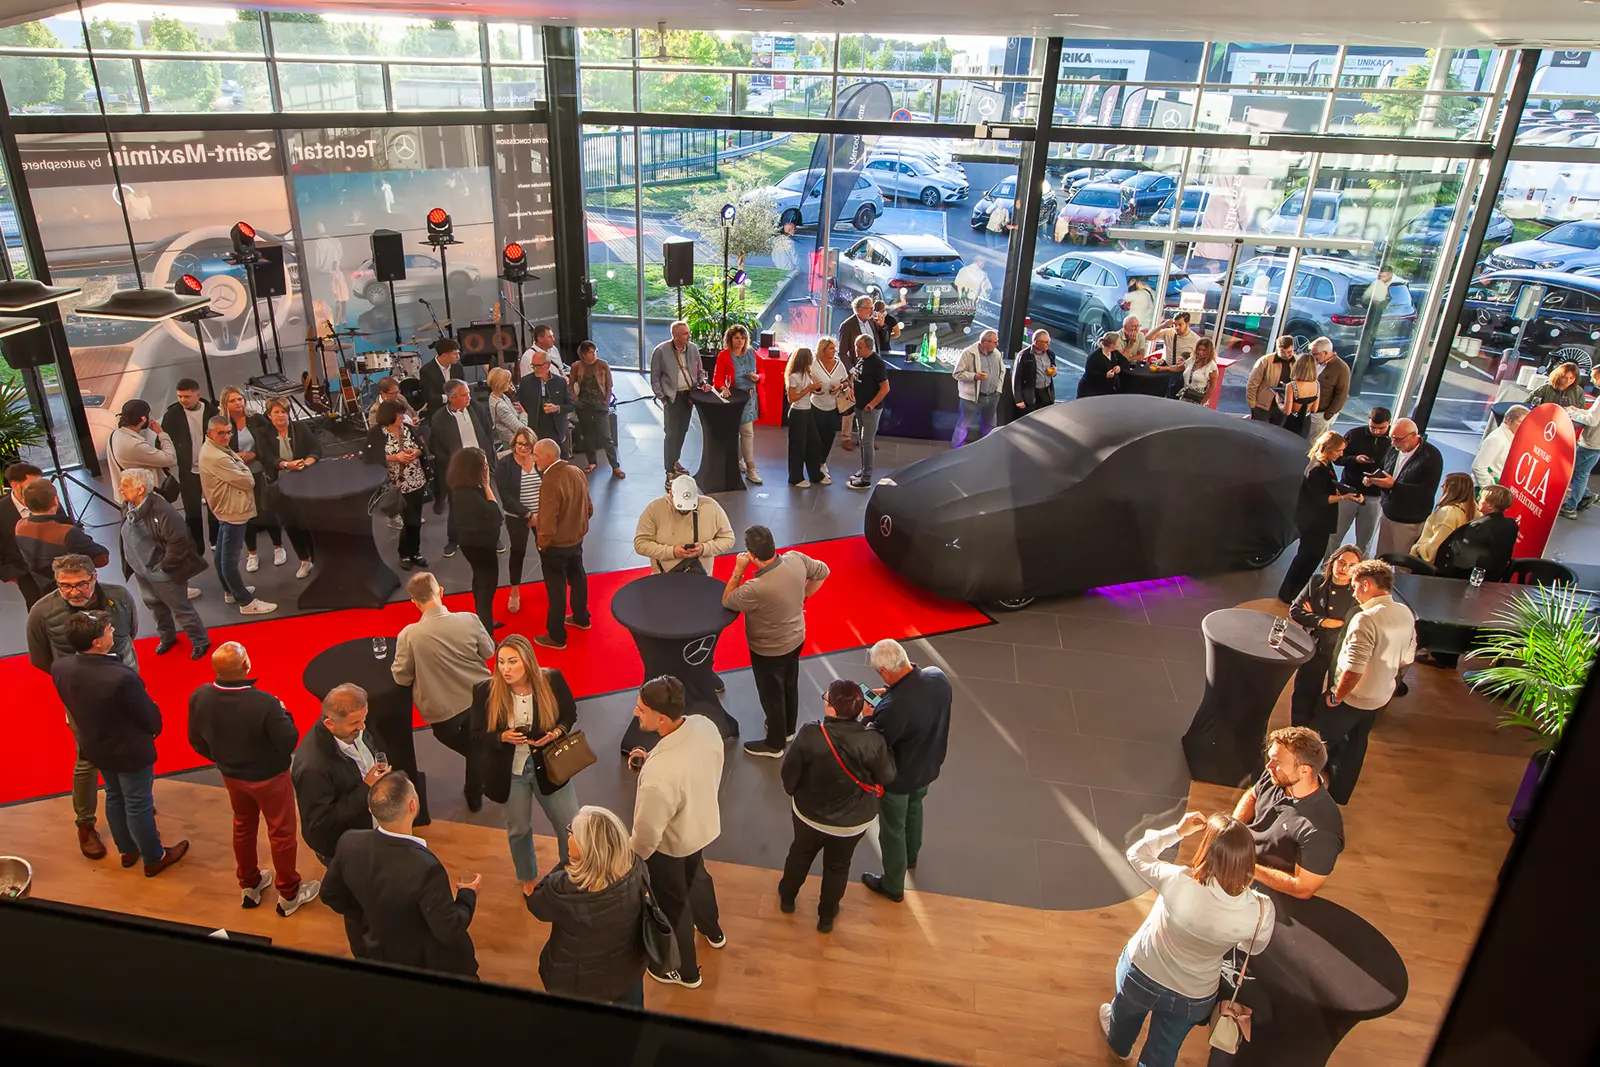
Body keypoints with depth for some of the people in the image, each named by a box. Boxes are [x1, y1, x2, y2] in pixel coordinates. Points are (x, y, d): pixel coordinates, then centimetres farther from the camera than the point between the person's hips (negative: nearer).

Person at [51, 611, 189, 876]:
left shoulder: (59, 667, -19)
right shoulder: (122, 678, -38)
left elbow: (72, 705, 0)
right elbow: (150, 717, -21)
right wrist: (155, 729, 3)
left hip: (95, 747, 6)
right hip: (131, 751, -6)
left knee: (114, 797, 28)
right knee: (138, 805, 15)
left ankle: (127, 850, 50)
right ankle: (154, 858, 37)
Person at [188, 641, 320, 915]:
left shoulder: (199, 697, -20)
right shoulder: (264, 703, -37)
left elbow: (197, 742, -4)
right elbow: (289, 742, -26)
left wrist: (224, 759, 14)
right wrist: (283, 713, -8)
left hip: (232, 776, 5)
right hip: (269, 778, -5)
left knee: (243, 827, 27)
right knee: (282, 833, 15)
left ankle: (249, 886, 46)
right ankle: (289, 894, 33)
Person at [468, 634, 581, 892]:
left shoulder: (552, 680, -17)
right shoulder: (485, 691, -17)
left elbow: (570, 715, -1)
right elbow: (475, 735, -8)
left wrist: (557, 733, -22)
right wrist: (503, 737, -27)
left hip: (548, 765, 0)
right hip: (510, 772, 0)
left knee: (570, 826, 11)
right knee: (518, 830, 21)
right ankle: (528, 878, 49)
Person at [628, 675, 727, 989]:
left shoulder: (659, 775, -45)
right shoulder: (706, 726, -24)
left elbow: (647, 833, -28)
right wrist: (652, 759, -7)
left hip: (670, 845, -6)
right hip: (703, 826, 6)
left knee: (672, 905, 23)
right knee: (696, 876, 36)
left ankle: (685, 970, 50)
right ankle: (712, 931, 65)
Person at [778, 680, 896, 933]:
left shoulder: (810, 735, -30)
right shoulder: (873, 741, -28)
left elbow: (789, 774, -16)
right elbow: (887, 777, -11)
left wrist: (793, 793, 7)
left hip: (809, 813, 0)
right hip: (854, 820, 0)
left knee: (800, 855, 29)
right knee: (838, 867, 26)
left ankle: (787, 898, 54)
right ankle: (826, 916, 46)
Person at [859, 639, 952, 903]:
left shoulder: (892, 708, -43)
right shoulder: (938, 677, -22)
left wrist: (869, 716, -9)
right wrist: (891, 694, -6)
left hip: (899, 778, -7)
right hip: (929, 767, 7)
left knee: (892, 830, 20)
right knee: (914, 809, 35)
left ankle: (893, 886, 44)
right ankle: (911, 857, 62)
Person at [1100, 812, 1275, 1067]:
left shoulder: (1179, 882, -38)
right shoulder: (1262, 911, -30)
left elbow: (1136, 855, -17)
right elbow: (1253, 947, -6)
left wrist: (1178, 831, -11)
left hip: (1142, 976, 0)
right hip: (1194, 1000, 1)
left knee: (1127, 1010, 36)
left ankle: (1119, 1044, 66)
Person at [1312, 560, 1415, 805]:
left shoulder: (1366, 619, -29)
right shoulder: (1406, 614, -3)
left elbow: (1353, 670, -32)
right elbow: (1406, 659, 10)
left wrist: (1336, 697, -18)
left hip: (1352, 698, -8)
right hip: (1380, 697, 8)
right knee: (1354, 747, 23)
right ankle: (1338, 795, 38)